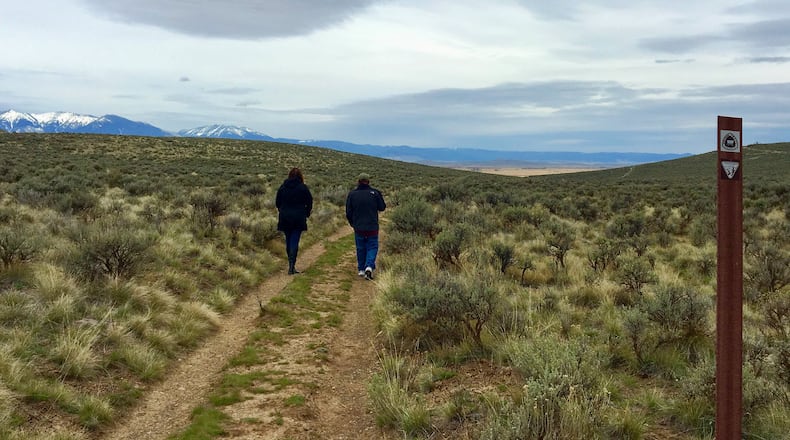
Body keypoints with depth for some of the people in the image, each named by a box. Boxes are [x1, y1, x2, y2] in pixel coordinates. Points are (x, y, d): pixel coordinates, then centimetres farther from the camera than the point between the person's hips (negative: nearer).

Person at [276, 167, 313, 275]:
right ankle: (292, 266, -14)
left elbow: (277, 202, 8)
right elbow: (309, 203, -2)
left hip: (285, 218, 3)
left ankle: (291, 265, 21)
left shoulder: (282, 187, 3)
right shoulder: (303, 188, -5)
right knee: (295, 241, -4)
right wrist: (306, 214, 11)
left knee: (288, 241, 14)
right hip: (298, 218, -3)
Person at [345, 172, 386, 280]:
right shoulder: (375, 193, -8)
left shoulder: (352, 194, -4)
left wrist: (352, 223, 17)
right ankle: (369, 266, -14)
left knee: (360, 248, 15)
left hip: (358, 227, 2)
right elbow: (382, 207, 1)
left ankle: (361, 269, 19)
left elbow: (348, 212, 1)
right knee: (372, 247, 7)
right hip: (372, 227, -1)